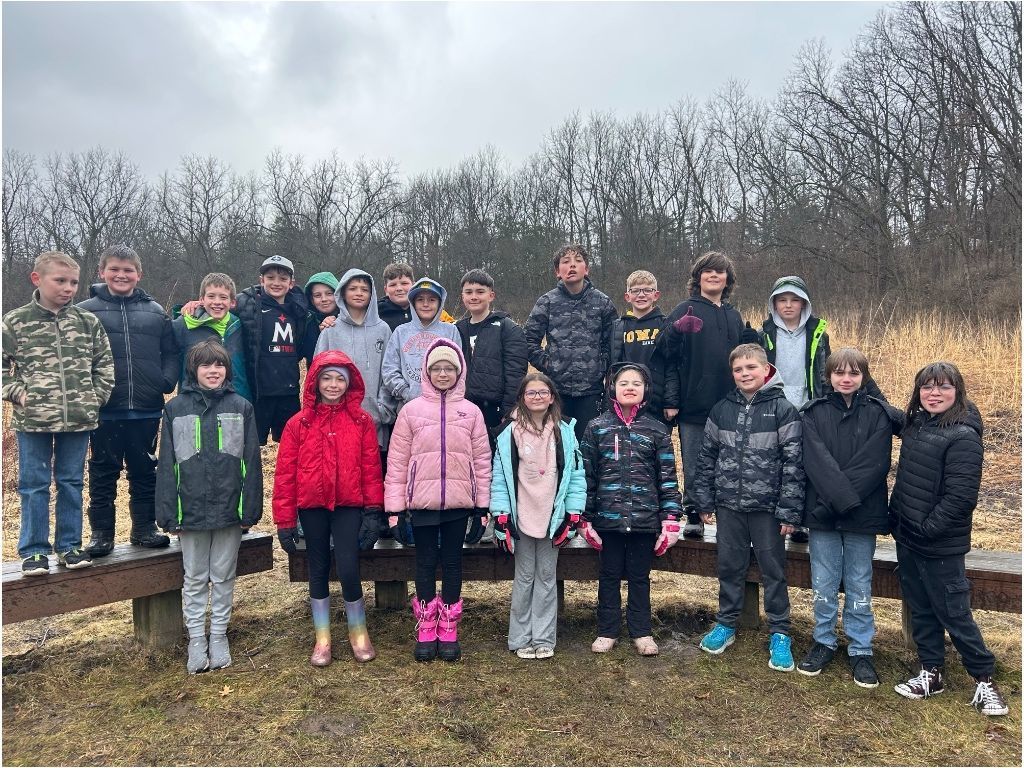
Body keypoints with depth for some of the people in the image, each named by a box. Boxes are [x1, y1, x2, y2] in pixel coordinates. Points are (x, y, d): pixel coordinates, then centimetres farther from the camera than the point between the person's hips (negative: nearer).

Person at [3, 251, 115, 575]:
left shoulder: (87, 321, 4)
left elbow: (104, 363, 10)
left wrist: (96, 396, 2)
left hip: (79, 418, 2)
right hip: (33, 419, -1)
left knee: (72, 483, 11)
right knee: (34, 484, 6)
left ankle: (69, 545, 23)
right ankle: (34, 550, 18)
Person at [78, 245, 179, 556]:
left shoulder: (155, 311, 8)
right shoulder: (86, 311, 1)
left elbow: (171, 352, 9)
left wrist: (166, 381, -6)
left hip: (146, 408, 2)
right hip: (105, 409, -2)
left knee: (145, 471, 12)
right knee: (103, 472, 7)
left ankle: (144, 528, 24)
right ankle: (101, 532, 18)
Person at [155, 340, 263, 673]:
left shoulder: (241, 407, 0)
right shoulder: (175, 408, 1)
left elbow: (251, 461, 0)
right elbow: (167, 464, 1)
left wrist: (251, 509, -4)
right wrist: (168, 514, -3)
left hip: (229, 509, 0)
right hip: (190, 511, 0)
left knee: (223, 578, 12)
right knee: (195, 580, 12)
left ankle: (219, 638, 26)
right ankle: (196, 641, 25)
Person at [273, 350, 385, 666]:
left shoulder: (362, 421, -1)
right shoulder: (298, 423, -1)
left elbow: (372, 468, -1)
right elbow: (285, 473, -1)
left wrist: (373, 511, -5)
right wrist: (285, 520, -2)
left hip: (349, 506, -1)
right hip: (312, 508, 2)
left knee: (348, 569, -8)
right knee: (318, 571, 13)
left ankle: (359, 632, 17)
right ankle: (322, 639, 28)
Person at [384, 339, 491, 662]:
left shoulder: (471, 411, 3)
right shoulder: (411, 410, 0)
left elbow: (482, 460, 4)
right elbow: (397, 462, -1)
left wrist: (482, 507, 2)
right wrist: (394, 509, -4)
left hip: (458, 503, 1)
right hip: (422, 502, 0)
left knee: (452, 564, 10)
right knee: (425, 565, 9)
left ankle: (448, 631, 23)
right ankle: (425, 631, 22)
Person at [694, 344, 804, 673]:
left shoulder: (783, 409, -7)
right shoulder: (722, 409, 4)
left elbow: (793, 462, -9)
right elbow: (707, 456, 8)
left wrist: (789, 510, -12)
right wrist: (704, 501, 6)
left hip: (767, 506, -3)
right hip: (729, 504, 3)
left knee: (773, 570, 8)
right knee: (729, 567, 14)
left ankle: (780, 634, 22)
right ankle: (725, 624, 30)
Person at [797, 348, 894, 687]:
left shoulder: (877, 413, -1)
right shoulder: (813, 412, 0)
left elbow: (875, 464, -10)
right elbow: (816, 460, -9)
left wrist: (840, 500, -17)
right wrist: (843, 496, -20)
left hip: (863, 513, 0)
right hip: (821, 511, 1)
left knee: (859, 585, 10)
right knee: (823, 584, 11)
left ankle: (861, 650, 24)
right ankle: (824, 642, 27)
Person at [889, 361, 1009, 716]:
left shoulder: (963, 436, -17)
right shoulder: (916, 424, 6)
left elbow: (961, 496, -20)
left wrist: (927, 528, -18)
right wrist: (897, 519, 9)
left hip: (939, 545, -7)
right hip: (907, 539, 7)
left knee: (954, 614, 5)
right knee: (920, 609, 16)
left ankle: (985, 679, 24)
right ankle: (932, 673, 30)